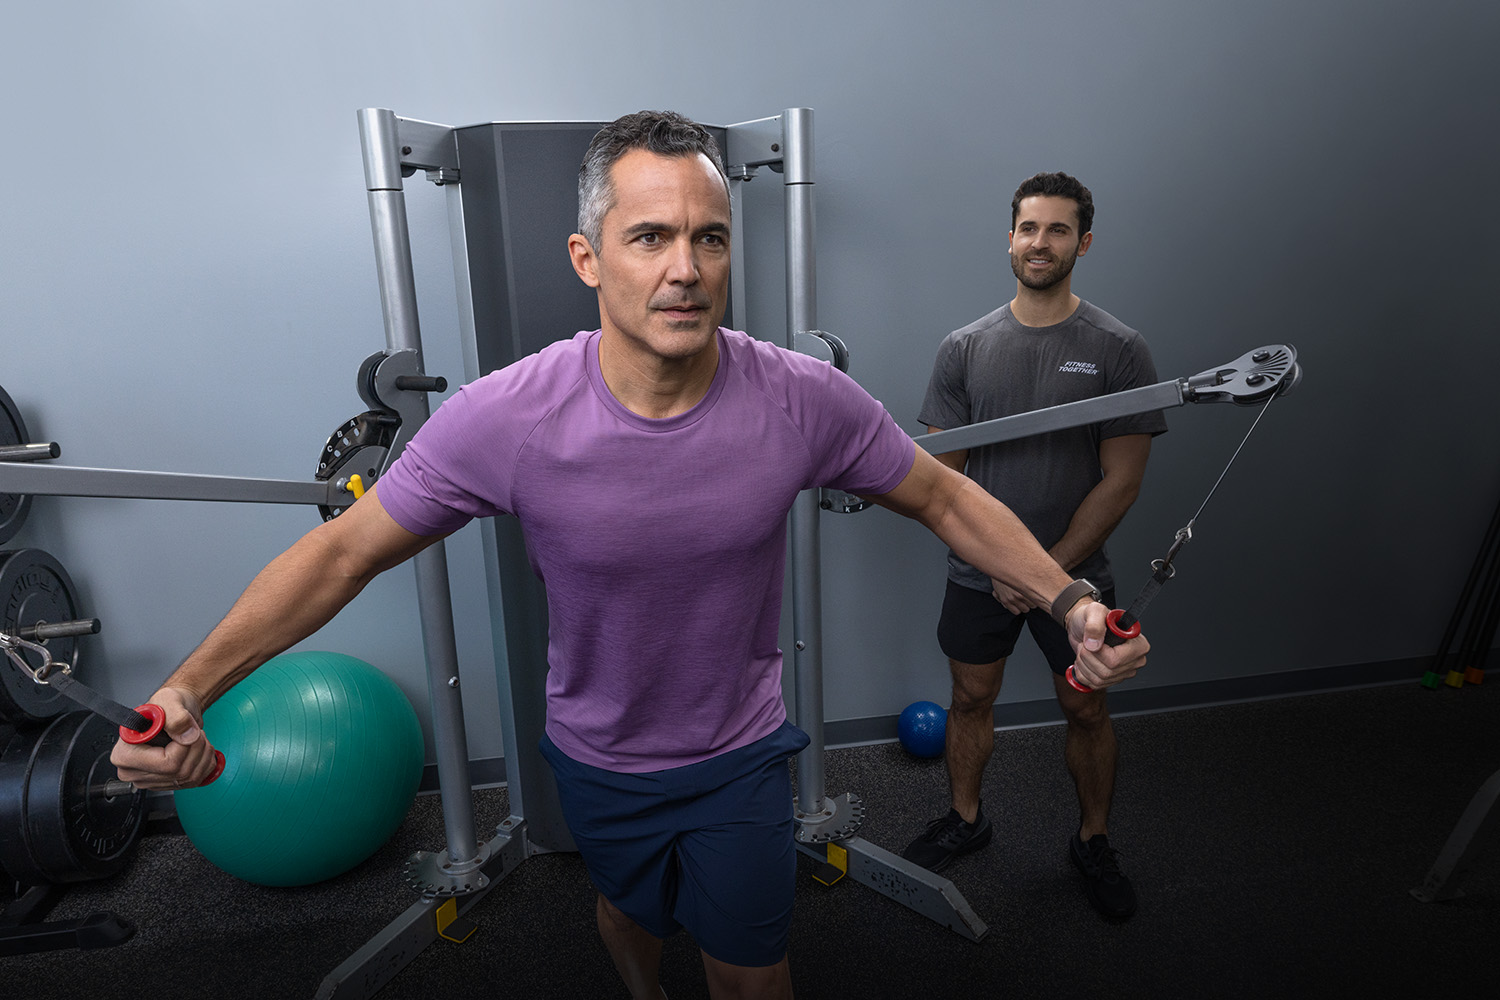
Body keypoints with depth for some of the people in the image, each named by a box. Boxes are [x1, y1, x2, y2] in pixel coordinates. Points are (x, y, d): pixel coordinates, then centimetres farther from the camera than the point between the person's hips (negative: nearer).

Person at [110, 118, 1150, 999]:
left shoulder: (805, 400, -24)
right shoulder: (504, 419, -27)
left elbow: (944, 497, -9)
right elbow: (344, 552, -15)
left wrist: (1070, 599, -17)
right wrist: (188, 689, -22)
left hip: (742, 755, 0)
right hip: (599, 760, 1)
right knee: (631, 913, 32)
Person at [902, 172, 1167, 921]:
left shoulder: (1117, 350, -8)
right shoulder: (964, 347, -2)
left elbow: (1121, 479, -10)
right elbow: (942, 468, -2)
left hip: (1075, 573, -1)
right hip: (979, 574, 2)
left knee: (1086, 711, 13)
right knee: (971, 700, 15)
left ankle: (1093, 842, 36)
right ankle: (965, 818, 39)